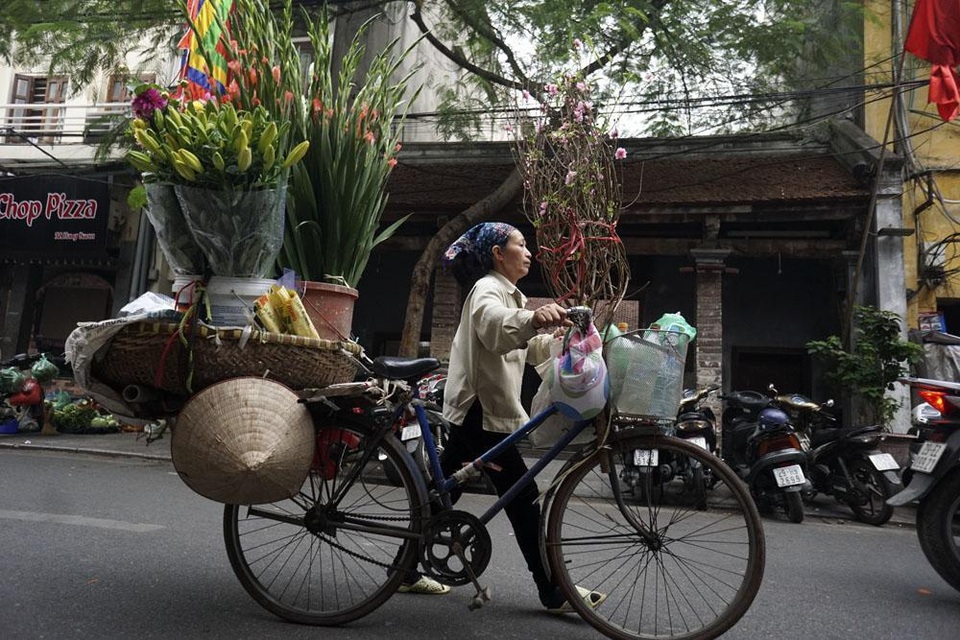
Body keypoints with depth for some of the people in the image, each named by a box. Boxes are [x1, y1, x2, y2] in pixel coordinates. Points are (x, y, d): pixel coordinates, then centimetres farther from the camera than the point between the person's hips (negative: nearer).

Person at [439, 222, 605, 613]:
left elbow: (530, 348, 23)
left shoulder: (509, 294, 22)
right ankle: (553, 594, 2)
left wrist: (563, 335, 9)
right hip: (481, 409, -10)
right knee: (524, 499, -6)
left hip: (477, 410, 10)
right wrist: (534, 318, -54)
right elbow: (493, 325, -35)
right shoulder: (488, 289, -11)